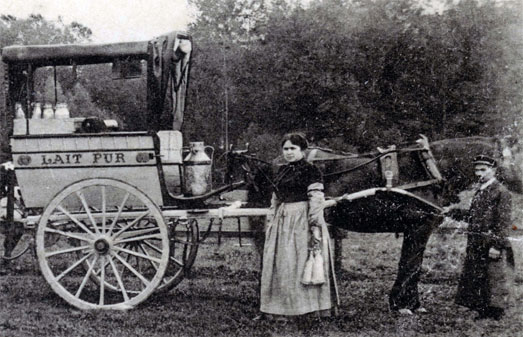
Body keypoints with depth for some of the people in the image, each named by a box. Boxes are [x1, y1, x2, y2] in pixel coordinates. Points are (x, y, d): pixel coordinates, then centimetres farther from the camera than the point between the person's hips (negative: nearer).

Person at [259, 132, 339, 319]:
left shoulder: (310, 171, -8)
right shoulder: (282, 171, 14)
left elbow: (316, 200, -14)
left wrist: (315, 227, -19)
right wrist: (272, 222, 17)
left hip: (303, 222, -7)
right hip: (282, 221, 7)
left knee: (303, 266, -2)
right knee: (279, 266, 7)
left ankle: (313, 308, 7)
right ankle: (279, 310, 15)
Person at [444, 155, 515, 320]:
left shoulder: (501, 192, -10)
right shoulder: (479, 191, 15)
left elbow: (504, 221, -15)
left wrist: (497, 245, -19)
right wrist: (452, 212, 15)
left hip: (492, 245, -9)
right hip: (476, 245, 9)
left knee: (495, 280, -1)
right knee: (475, 279, 13)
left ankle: (496, 314, 6)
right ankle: (483, 312, 24)